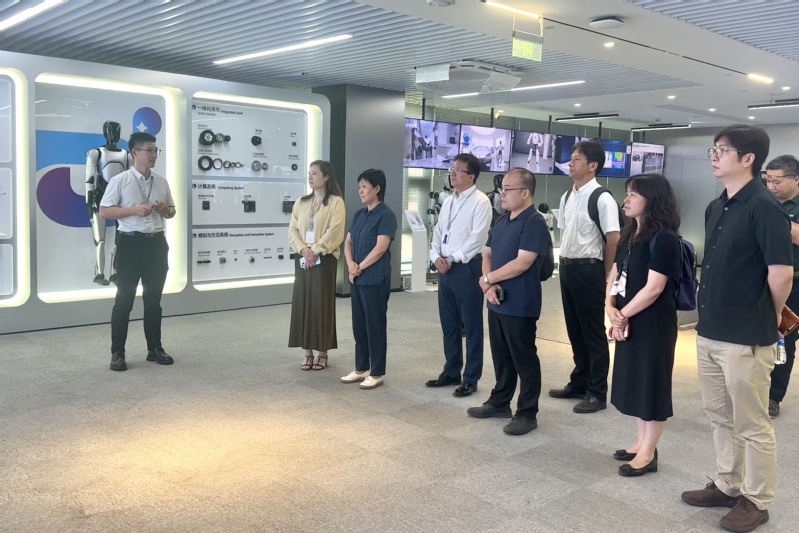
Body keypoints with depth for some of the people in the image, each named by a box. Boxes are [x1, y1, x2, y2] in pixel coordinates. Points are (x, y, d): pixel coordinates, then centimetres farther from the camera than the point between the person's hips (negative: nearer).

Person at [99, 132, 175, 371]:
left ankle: (155, 348, 22)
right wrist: (134, 210, -18)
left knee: (153, 299, 12)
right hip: (130, 243, -5)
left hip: (156, 243, 5)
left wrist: (165, 209, -4)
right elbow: (104, 211, -8)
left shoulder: (161, 182, 10)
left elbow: (171, 212, 19)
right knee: (124, 300, 0)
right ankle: (117, 353, 8)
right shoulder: (119, 181, -5)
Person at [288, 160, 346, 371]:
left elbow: (334, 232, -13)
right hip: (302, 259, 5)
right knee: (302, 303, 5)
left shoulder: (335, 202, -4)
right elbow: (293, 230, 7)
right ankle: (308, 353, 13)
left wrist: (315, 251, -15)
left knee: (322, 304, -1)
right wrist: (303, 250, -10)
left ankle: (323, 353, 9)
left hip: (324, 260, -5)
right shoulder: (301, 202, 13)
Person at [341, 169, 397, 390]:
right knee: (359, 324, 13)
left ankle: (377, 373, 10)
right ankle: (361, 369, 24)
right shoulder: (359, 215, 13)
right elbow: (348, 242, 14)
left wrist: (360, 267, -10)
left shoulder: (385, 215, -11)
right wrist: (350, 265, -4)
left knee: (375, 325, 0)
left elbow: (380, 248, -18)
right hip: (357, 279, 8)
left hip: (375, 279, -8)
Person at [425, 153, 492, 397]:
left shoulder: (480, 202, -9)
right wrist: (436, 257, -3)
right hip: (445, 268, 8)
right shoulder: (448, 201, 15)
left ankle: (471, 378, 11)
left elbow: (477, 238, -17)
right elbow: (438, 232, 14)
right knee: (449, 324, 14)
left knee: (471, 325, 2)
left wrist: (452, 259, -15)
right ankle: (451, 372, 27)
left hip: (467, 268, -8)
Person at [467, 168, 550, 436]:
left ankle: (527, 414, 13)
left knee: (524, 359, 3)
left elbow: (522, 263, -22)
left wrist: (487, 278, -12)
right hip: (497, 302, 8)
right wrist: (488, 285, -6)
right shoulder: (501, 222, 12)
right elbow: (487, 255, 13)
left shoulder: (534, 223, -15)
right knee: (500, 356, 18)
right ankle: (499, 402, 32)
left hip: (520, 305, -8)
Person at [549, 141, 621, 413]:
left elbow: (613, 240, -14)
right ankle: (579, 383, 31)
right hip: (567, 267, 8)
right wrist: (565, 263, 11)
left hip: (588, 270, -8)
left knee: (593, 332, 2)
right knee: (574, 330, 17)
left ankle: (597, 393, 14)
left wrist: (603, 275, -8)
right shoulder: (566, 197, 10)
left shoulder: (602, 199, -14)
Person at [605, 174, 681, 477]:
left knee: (652, 384, 2)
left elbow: (654, 288, -21)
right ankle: (642, 443, 30)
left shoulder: (663, 239, -16)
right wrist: (611, 308, -7)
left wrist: (623, 315, -13)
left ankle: (648, 454, 13)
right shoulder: (630, 235, 10)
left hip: (653, 324, -9)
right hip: (629, 323, 9)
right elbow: (615, 274, 10)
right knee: (635, 382, 16)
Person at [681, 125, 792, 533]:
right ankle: (727, 486, 34)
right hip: (709, 331, 8)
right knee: (720, 417, 19)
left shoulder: (764, 207, -15)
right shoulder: (715, 208, 10)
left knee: (751, 425, 6)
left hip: (746, 337, -8)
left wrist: (768, 320, -2)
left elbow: (781, 274, -16)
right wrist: (708, 315, 14)